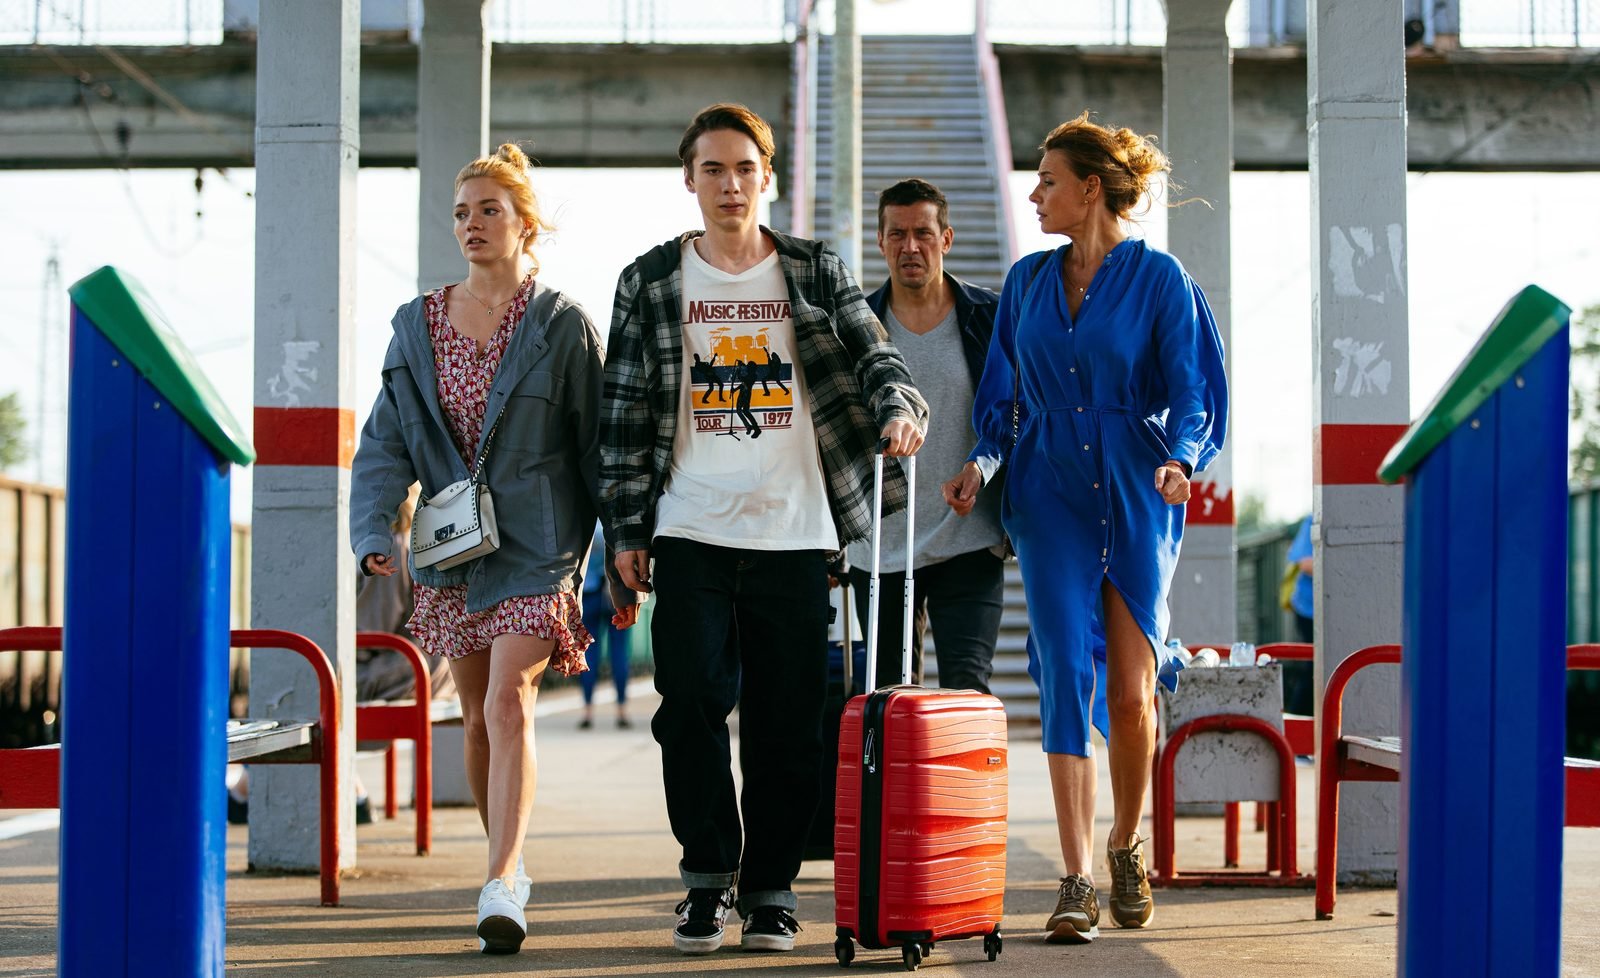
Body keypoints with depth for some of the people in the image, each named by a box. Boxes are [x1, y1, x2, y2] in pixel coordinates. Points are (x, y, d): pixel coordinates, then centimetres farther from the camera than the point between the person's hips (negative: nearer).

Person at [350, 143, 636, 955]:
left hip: (536, 547, -4)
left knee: (509, 702, -19)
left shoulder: (561, 325, -2)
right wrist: (375, 531, -11)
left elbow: (600, 447, 0)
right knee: (478, 716, 12)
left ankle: (501, 885, -24)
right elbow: (386, 441, 6)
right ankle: (508, 868, 28)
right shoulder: (417, 326, 9)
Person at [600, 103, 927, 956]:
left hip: (795, 535, 0)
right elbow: (625, 412, 9)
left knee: (787, 722, 2)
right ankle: (707, 878, 9)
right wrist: (626, 529, 4)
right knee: (691, 704, -7)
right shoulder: (650, 283, 9)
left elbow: (875, 358, 4)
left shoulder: (817, 274, 10)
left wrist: (898, 409, -20)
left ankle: (770, 892, 13)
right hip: (692, 533, 0)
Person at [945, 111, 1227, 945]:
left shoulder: (1159, 279, -1)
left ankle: (1126, 847, 26)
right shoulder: (1027, 282, 11)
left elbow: (1195, 390, -4)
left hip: (1137, 500, -2)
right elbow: (1002, 394, 15)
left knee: (1131, 694, -1)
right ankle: (1076, 884, -11)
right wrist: (985, 459, -3)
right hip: (1051, 500, 2)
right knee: (1067, 678, -10)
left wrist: (1180, 456, -23)